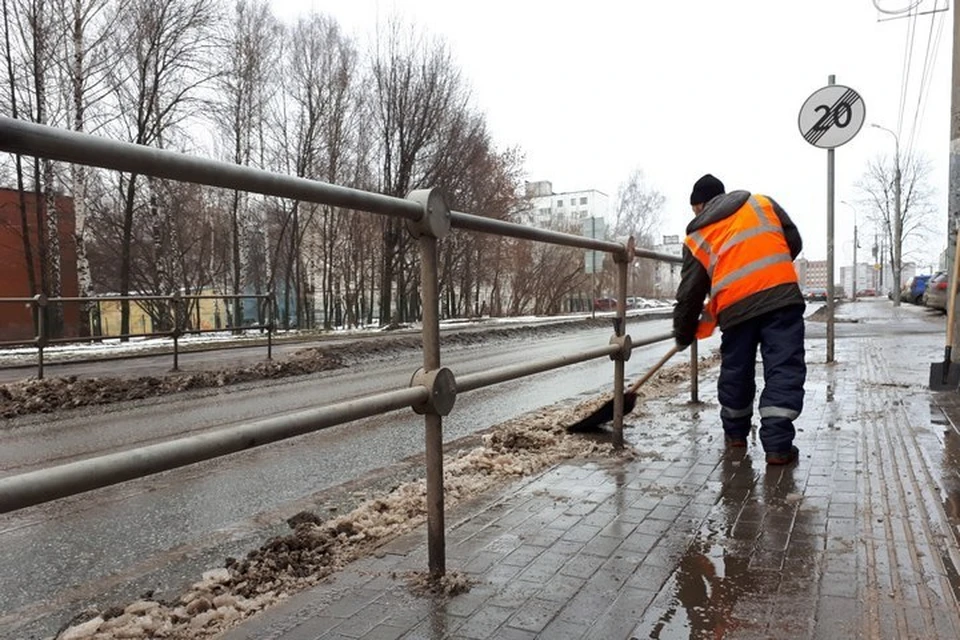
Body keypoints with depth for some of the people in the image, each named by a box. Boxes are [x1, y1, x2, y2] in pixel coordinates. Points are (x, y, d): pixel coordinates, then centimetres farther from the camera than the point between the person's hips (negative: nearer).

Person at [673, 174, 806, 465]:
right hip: (781, 294, 0)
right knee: (784, 368, 1)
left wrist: (684, 335, 24)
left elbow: (690, 293, 14)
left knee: (735, 371, 17)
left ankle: (735, 433, 32)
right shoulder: (762, 203, 18)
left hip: (735, 307, 1)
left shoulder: (697, 238, 15)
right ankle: (778, 444, -4)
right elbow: (794, 242, 17)